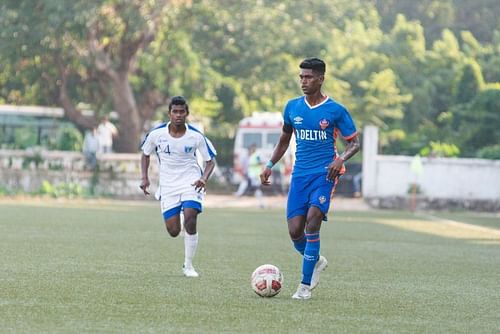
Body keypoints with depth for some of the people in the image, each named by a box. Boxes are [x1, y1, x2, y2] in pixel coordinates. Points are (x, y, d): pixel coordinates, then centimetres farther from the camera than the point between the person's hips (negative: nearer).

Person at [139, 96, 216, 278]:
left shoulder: (196, 136, -10)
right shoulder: (157, 134, -7)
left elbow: (210, 161, 0)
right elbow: (145, 154, 9)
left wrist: (204, 178, -19)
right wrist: (145, 178, -4)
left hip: (191, 182, -1)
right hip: (168, 186, 1)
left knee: (190, 217, -24)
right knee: (173, 232, -4)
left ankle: (188, 266, -9)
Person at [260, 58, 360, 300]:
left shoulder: (335, 111, -4)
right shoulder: (292, 107, 7)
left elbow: (354, 143, 2)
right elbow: (284, 140, 20)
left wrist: (340, 160, -18)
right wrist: (270, 165, 8)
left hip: (324, 173, -4)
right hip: (300, 174, 4)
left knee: (312, 222, -21)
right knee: (295, 231, -4)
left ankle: (305, 285, -14)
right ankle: (316, 261, 29)